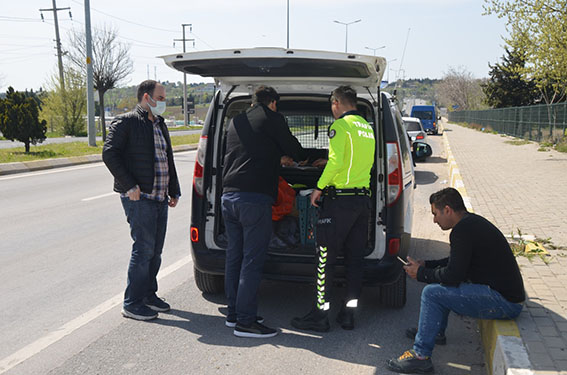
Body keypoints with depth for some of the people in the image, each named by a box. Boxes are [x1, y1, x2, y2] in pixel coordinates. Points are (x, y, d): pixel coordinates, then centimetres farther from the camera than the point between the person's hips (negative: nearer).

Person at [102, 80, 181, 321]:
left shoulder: (160, 124, 19)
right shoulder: (126, 122, -6)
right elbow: (109, 154, -13)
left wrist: (174, 191, 21)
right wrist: (129, 186, -18)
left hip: (160, 198, 8)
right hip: (139, 198, -8)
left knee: (155, 249, 13)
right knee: (144, 249, -8)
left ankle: (149, 294, 27)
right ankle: (132, 304, 3)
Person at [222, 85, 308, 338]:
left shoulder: (235, 121, 20)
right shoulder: (271, 118, 0)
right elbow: (292, 149, 8)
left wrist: (278, 158, 44)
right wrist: (306, 158, 31)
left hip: (229, 195, 7)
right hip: (255, 197, -7)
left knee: (234, 256, 14)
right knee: (252, 260, -4)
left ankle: (234, 313, 22)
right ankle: (245, 321, 0)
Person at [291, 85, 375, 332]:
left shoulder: (340, 126, -8)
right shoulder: (368, 128, 16)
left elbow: (335, 161, -20)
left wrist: (319, 187, -10)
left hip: (340, 198, -8)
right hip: (364, 198, 8)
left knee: (326, 257, -1)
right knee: (355, 258, 10)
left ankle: (320, 315, 3)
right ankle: (348, 313, 16)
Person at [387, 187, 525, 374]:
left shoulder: (463, 230, -19)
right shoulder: (472, 221, 12)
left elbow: (452, 275, -20)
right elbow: (457, 262, 24)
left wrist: (421, 274, -5)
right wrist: (426, 265, 16)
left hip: (505, 303, -11)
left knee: (432, 293, -16)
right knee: (440, 282, 21)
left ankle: (420, 356, -8)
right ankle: (436, 331, 32)